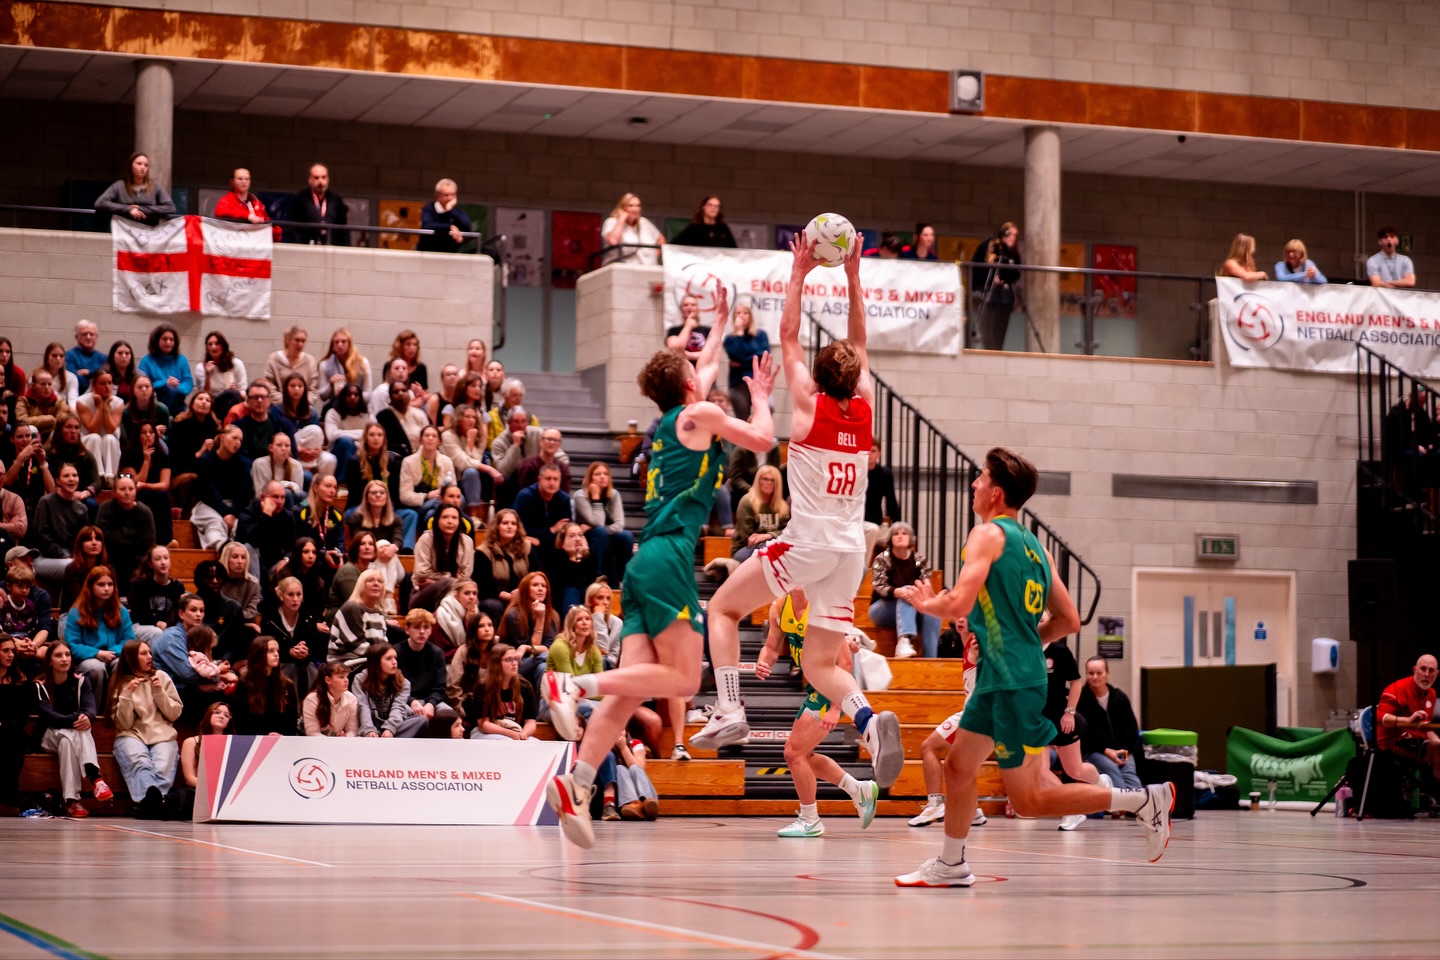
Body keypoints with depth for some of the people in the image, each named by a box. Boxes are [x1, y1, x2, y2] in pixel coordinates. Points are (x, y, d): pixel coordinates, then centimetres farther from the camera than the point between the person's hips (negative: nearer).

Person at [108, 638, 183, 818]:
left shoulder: (161, 677, 13)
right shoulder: (120, 683, 11)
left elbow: (175, 714, 11)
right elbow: (124, 724, 2)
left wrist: (159, 692, -3)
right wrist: (127, 694, -10)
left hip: (163, 736, 2)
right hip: (132, 736, -2)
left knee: (163, 769, -34)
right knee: (140, 763, -39)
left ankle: (149, 804, -57)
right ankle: (153, 801, -66)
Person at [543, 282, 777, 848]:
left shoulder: (670, 421, 24)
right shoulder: (698, 414, 2)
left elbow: (709, 367, 43)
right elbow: (762, 440, 11)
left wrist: (721, 320, 55)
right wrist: (761, 395, 28)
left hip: (646, 562, 8)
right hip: (668, 556, -8)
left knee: (635, 687, -2)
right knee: (683, 680, -10)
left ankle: (577, 785, -17)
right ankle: (573, 684, -23)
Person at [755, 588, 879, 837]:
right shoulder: (779, 608, -2)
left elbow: (846, 662, -24)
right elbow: (772, 647, 10)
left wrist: (835, 708, -28)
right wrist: (762, 664, -15)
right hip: (816, 687, 9)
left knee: (793, 753, -9)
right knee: (803, 756, 17)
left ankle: (810, 821, 6)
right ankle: (861, 791, 31)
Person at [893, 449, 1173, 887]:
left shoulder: (988, 534, -11)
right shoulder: (1033, 544, 14)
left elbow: (958, 604, -22)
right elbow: (1070, 620, 15)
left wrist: (923, 602, -3)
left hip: (1015, 682, -9)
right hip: (999, 676, 9)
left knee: (1028, 799, -5)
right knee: (958, 765, 17)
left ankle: (1143, 800, -4)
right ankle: (951, 865, 27)